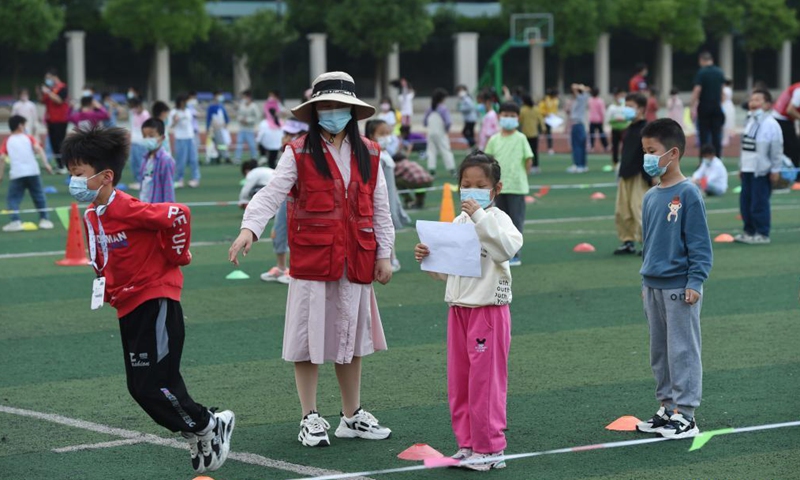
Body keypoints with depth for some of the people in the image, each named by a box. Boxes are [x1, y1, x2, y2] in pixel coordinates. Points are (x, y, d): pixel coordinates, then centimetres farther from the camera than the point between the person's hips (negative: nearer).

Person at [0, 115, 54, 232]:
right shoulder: (29, 138, 11)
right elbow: (38, 149, -6)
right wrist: (45, 164, -12)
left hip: (16, 174, -1)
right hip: (33, 172, 1)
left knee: (13, 198, 6)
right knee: (39, 196, 15)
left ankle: (15, 221, -9)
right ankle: (44, 219, 14)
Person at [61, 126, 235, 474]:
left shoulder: (127, 210, -21)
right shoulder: (92, 217, 7)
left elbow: (178, 215, -26)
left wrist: (176, 257, -13)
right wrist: (104, 287, 11)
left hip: (157, 303, -10)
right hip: (128, 308, 10)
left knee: (152, 385, -13)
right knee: (141, 386, 11)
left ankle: (208, 427, 6)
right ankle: (199, 435, 23)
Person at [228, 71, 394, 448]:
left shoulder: (369, 155, 8)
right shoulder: (299, 154, -4)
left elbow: (380, 208, 11)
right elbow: (271, 194, -14)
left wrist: (384, 254, 7)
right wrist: (249, 228, -29)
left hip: (356, 261, 4)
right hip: (311, 260, -3)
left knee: (351, 336, 13)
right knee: (310, 337, 1)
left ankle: (352, 416, 25)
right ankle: (310, 419, 11)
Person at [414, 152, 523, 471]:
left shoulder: (497, 219, -7)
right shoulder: (459, 222, 13)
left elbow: (508, 248, -30)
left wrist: (480, 216, -30)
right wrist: (427, 257, -1)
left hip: (489, 309, -7)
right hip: (458, 308, 7)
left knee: (485, 380, -4)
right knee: (458, 381, 10)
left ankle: (488, 449, 3)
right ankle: (467, 445, 19)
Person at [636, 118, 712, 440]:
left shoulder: (688, 194, -12)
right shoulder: (650, 197, 9)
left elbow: (699, 242, -12)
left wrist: (695, 281, -16)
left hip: (679, 289, -8)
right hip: (653, 287, 8)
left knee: (682, 351, -2)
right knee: (660, 351, 14)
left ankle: (685, 414, 3)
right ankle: (667, 407, 24)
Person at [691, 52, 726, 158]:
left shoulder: (701, 72, -10)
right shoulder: (720, 72, 7)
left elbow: (697, 90, -15)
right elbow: (723, 89, 14)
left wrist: (693, 106, -12)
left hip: (704, 107, -4)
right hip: (717, 107, 4)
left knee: (704, 134, 0)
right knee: (717, 134, 7)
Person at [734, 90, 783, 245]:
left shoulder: (770, 124, -12)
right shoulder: (750, 122, 12)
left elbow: (777, 149, -12)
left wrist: (776, 170, -11)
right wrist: (741, 167, 18)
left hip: (762, 171, -8)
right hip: (748, 169, 8)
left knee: (759, 203, -6)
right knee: (745, 201, 11)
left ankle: (762, 234, 3)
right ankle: (749, 231, 22)